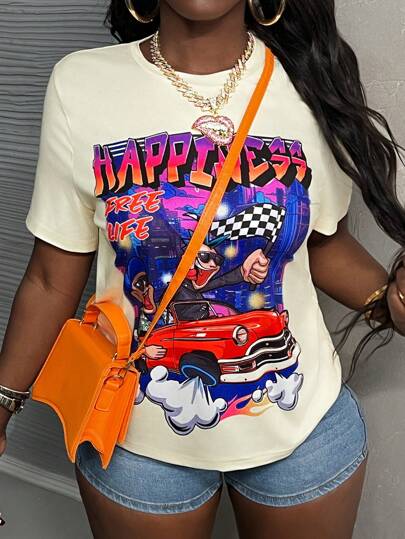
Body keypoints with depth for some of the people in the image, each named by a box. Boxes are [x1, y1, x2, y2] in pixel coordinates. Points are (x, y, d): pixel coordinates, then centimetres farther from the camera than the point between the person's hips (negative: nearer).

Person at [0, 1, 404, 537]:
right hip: (138, 434, -1)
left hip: (305, 423, 2)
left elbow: (324, 243, 4)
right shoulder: (81, 85, -12)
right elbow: (53, 279, -4)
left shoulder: (313, 82, -9)